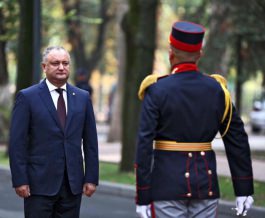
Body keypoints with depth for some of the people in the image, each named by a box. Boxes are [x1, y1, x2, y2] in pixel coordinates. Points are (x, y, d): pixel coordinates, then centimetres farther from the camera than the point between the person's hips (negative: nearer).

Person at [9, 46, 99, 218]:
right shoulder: (27, 97, -2)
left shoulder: (82, 98, 10)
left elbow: (90, 142, 10)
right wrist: (20, 180, -10)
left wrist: (91, 178, 4)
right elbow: (17, 142, -4)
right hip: (40, 183, -3)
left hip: (73, 183, 3)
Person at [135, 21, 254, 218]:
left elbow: (145, 144, -12)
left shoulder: (157, 90, -9)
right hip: (206, 183, 3)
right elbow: (237, 141, 2)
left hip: (168, 183, -3)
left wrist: (142, 198, -8)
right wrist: (244, 190, 8)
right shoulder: (216, 89, 1)